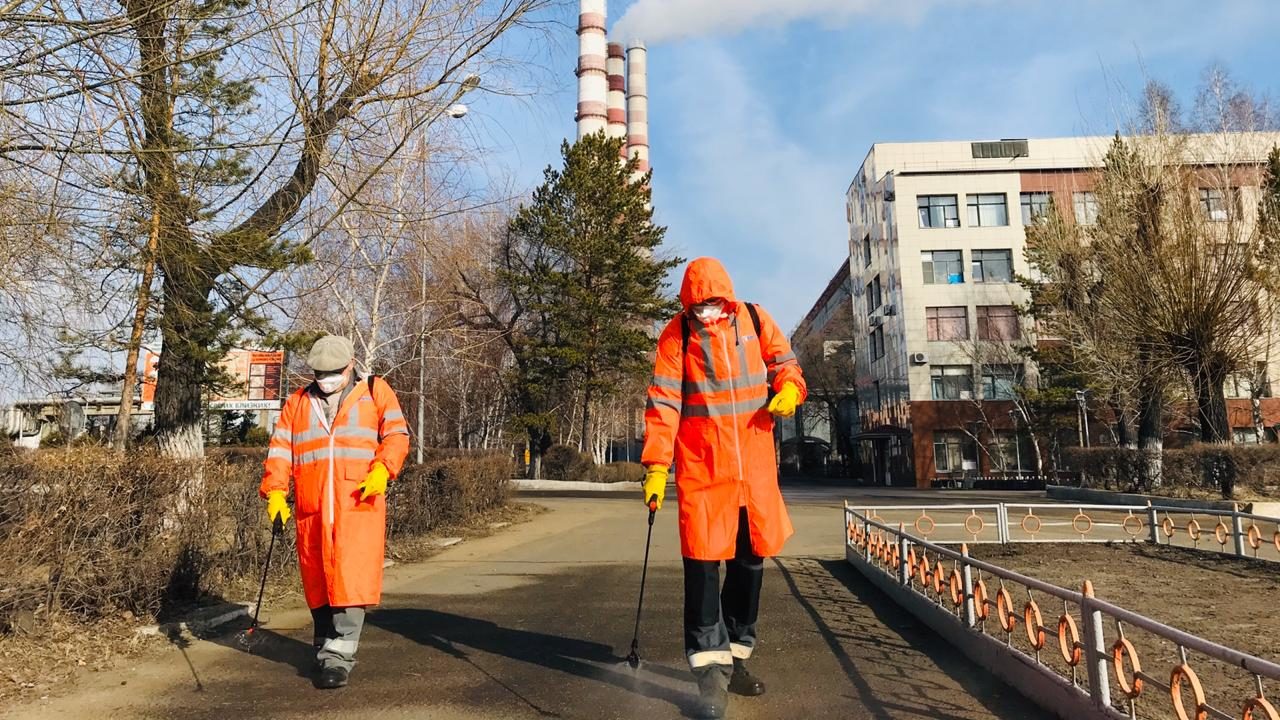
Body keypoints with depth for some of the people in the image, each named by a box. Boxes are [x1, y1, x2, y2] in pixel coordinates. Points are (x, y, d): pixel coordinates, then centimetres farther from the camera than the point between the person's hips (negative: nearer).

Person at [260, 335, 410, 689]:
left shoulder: (376, 391, 9)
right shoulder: (297, 402, 18)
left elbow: (396, 434, 1)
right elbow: (280, 448, 13)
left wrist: (381, 470, -15)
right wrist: (275, 492, 0)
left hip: (359, 503, -3)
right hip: (311, 507, 4)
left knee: (350, 578, -10)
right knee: (317, 580, 10)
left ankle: (338, 655, -4)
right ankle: (327, 646, 25)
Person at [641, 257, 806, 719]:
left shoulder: (755, 321, 2)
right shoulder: (676, 335, -5)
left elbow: (785, 365, 13)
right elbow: (663, 403, -9)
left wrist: (789, 389, -10)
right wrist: (656, 465, -16)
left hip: (755, 463, 3)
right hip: (701, 465, -3)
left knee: (749, 558, 12)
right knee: (703, 559, -8)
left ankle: (736, 654, 29)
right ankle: (711, 666, 4)